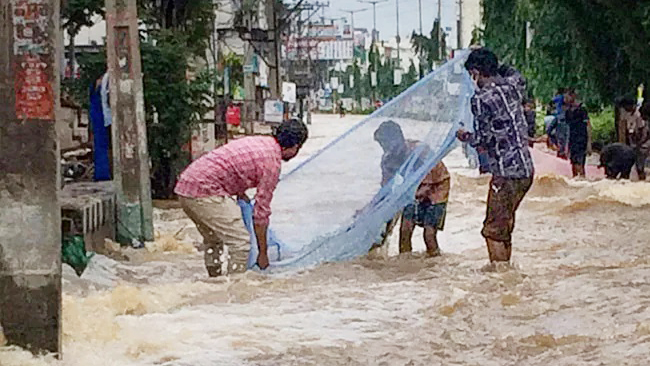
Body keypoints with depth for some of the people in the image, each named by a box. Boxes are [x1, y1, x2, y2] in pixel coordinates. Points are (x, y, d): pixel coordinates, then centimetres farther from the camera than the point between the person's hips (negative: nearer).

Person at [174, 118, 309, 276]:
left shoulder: (259, 141, 17)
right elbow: (261, 210, -6)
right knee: (240, 243, -8)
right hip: (204, 190, -10)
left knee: (214, 240, 23)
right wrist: (263, 253, 2)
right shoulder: (272, 162, -8)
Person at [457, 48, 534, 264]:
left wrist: (465, 136, 5)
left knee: (494, 230, -1)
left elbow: (483, 139, -14)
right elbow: (517, 76, 33)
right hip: (526, 169, 8)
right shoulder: (512, 86, 7)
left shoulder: (481, 99, -14)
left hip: (506, 173, -8)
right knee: (505, 226, 18)